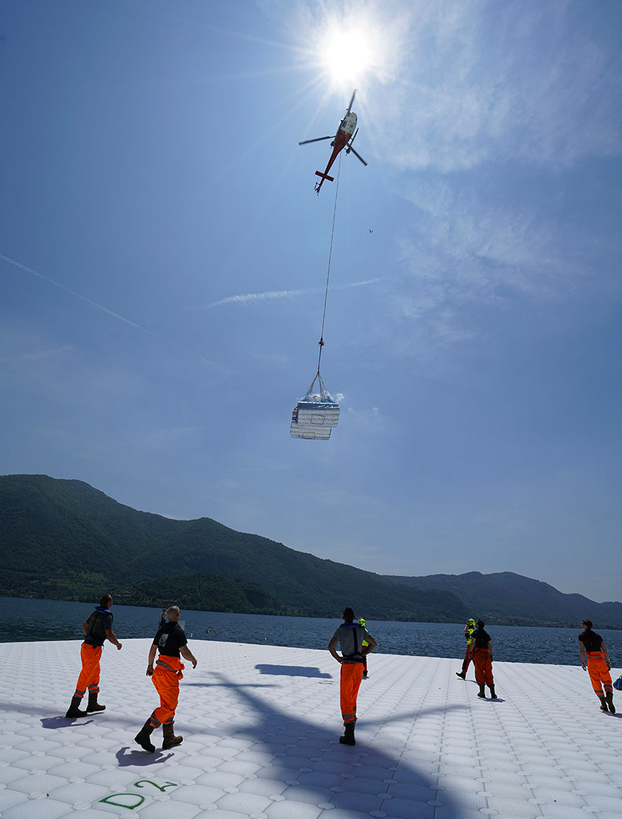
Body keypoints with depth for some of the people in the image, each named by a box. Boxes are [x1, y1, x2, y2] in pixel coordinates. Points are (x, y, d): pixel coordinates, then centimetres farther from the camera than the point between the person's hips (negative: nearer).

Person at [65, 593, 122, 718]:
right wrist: (118, 644, -3)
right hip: (94, 650, -9)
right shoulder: (107, 616, -16)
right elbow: (109, 635, -21)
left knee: (95, 675, 19)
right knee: (85, 680, -1)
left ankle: (92, 704, 29)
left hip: (86, 646, 9)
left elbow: (84, 626, 24)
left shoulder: (95, 613, 10)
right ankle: (73, 710, 5)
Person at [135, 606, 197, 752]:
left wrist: (150, 666, 30)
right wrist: (193, 659, 3)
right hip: (169, 673, -9)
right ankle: (144, 735, -4)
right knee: (168, 707, -1)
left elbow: (153, 648, 16)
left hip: (159, 669, 9)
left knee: (168, 705, 16)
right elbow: (185, 653, -17)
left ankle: (169, 739, 23)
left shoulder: (162, 629, 9)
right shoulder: (178, 631, -15)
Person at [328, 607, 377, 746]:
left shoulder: (341, 630, -9)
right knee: (352, 697, 24)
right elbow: (374, 644, 14)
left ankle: (349, 736, -1)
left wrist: (338, 659, -7)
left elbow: (330, 646, -22)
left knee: (345, 700, 1)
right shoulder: (361, 629, 8)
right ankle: (351, 722, 33)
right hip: (359, 666, 5)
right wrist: (361, 655, 13)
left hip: (348, 666, -5)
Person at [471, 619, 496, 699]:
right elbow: (490, 645, 14)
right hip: (486, 653, 5)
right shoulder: (486, 634, 16)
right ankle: (493, 693, 6)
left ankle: (482, 692, -1)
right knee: (488, 673, 8)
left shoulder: (476, 632, 0)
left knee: (479, 672, 0)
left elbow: (472, 643, -11)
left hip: (478, 653, -5)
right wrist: (491, 655, 18)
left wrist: (470, 652, -9)